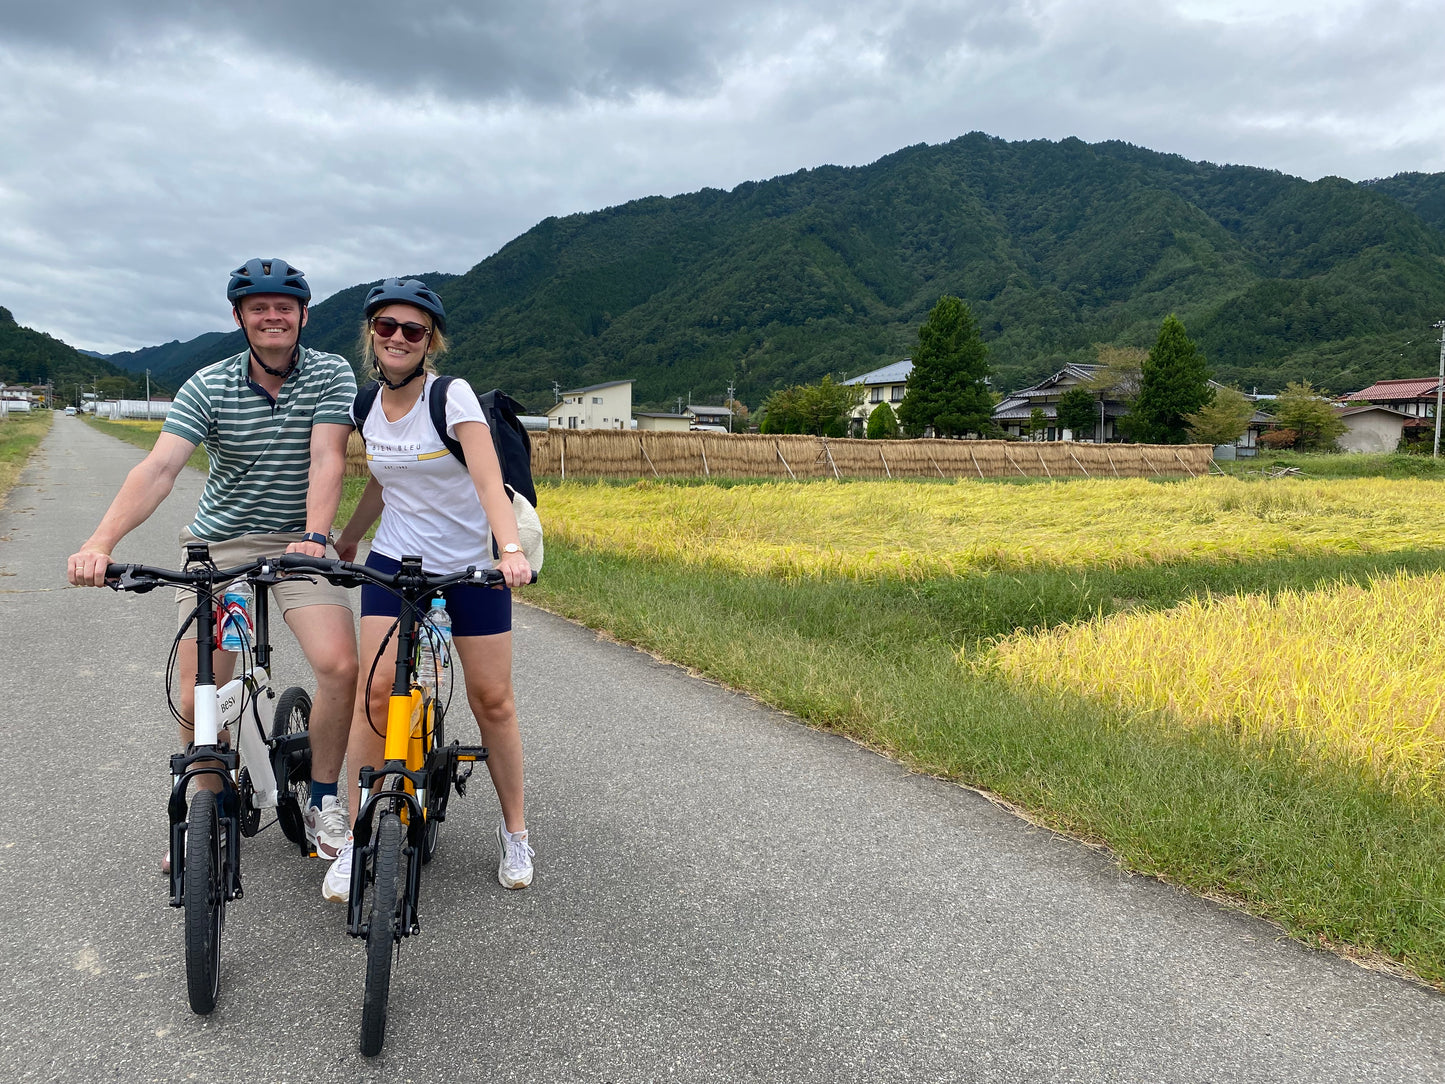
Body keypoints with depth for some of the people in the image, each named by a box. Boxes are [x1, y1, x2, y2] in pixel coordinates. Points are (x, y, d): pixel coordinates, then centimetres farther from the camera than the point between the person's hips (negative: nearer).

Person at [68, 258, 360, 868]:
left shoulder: (332, 376, -5)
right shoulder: (207, 387, -5)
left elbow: (326, 459, -18)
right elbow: (159, 468, -17)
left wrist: (315, 536, -35)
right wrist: (101, 541, -32)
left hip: (298, 541, -1)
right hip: (217, 544, 2)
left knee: (340, 665, -22)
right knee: (198, 701, -2)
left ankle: (323, 802, 1)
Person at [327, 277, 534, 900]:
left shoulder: (452, 396, -14)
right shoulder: (368, 407, 2)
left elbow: (488, 478, -25)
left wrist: (511, 549, -39)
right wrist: (344, 540, 23)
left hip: (470, 566, -3)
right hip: (395, 563, 4)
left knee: (492, 698, 2)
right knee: (375, 693, -8)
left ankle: (514, 832, 20)